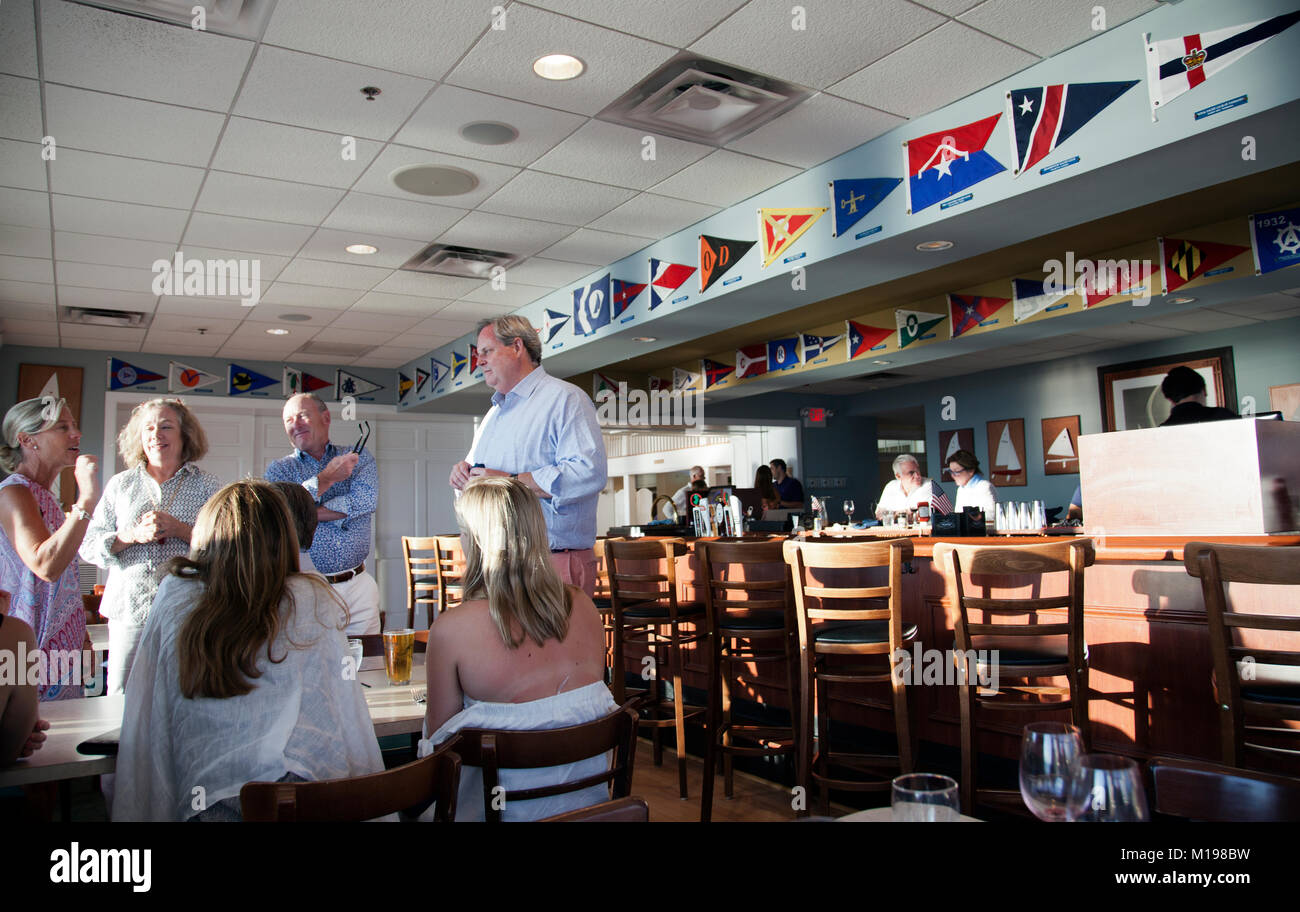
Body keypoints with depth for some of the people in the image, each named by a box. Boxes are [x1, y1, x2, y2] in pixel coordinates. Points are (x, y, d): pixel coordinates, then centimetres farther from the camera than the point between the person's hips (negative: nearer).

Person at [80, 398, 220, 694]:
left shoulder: (207, 486, 6)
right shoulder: (120, 484, 14)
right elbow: (88, 545, 9)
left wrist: (179, 529, -14)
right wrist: (134, 535, -8)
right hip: (129, 611, 2)